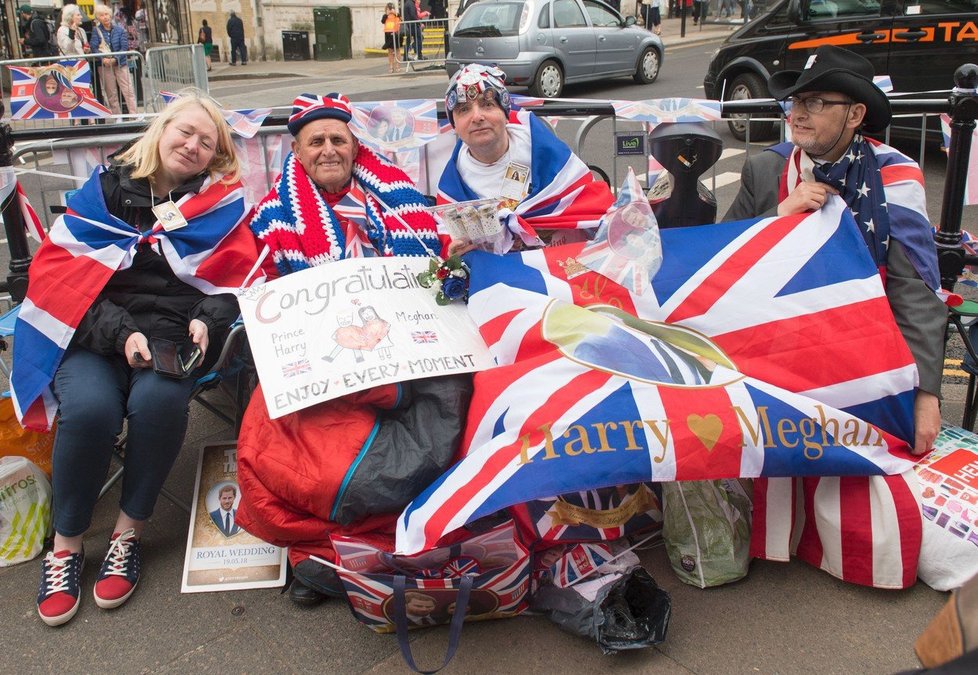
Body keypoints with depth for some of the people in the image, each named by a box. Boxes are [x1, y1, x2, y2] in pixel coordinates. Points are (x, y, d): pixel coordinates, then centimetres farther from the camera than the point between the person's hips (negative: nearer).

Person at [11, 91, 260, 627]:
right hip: (93, 334, 0)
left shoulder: (222, 201, 11)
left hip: (178, 333, 0)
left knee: (158, 400, -32)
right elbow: (59, 272, 0)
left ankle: (129, 531, -8)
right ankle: (66, 542, -5)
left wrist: (206, 321, -15)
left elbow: (237, 278, 7)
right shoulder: (105, 188, 9)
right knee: (90, 408, -30)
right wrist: (120, 333, -15)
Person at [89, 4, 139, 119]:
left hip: (120, 63, -1)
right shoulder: (96, 30, 1)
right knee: (111, 94, 5)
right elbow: (94, 47, -7)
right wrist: (103, 58, -22)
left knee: (128, 91, -5)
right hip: (104, 65, 1)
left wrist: (115, 59, -17)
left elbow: (124, 47, -5)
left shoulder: (119, 29, 1)